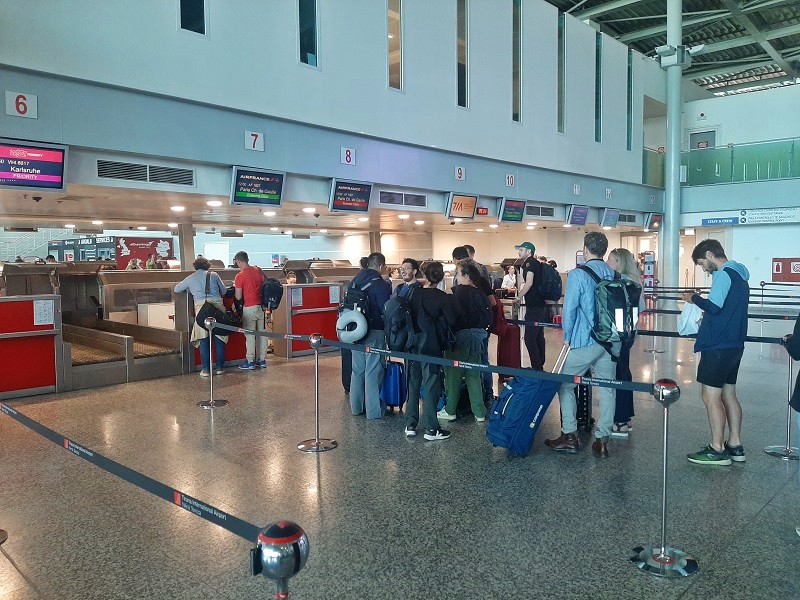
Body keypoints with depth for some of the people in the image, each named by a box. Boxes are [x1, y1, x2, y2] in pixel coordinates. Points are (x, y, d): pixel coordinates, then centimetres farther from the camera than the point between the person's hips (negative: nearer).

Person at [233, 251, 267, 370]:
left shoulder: (239, 276, -12)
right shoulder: (258, 270, 4)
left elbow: (238, 297, -10)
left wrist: (235, 287, 8)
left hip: (249, 308, -5)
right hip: (262, 306, 6)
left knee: (250, 335, 1)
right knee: (262, 333, 10)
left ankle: (250, 362, 5)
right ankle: (262, 360, 17)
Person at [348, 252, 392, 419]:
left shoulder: (355, 281, 7)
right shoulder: (382, 285, -14)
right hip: (375, 332, -7)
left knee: (357, 369, 15)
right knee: (373, 371, 0)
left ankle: (356, 406, 25)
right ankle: (374, 410, 6)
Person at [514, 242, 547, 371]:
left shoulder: (530, 262, -12)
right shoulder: (537, 263, 17)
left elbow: (529, 283, -23)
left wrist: (518, 297, -15)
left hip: (534, 306, -10)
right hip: (541, 304, 10)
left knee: (529, 338, -9)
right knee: (539, 337, 15)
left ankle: (536, 367, -8)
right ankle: (540, 366, 23)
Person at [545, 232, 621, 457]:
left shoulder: (578, 274, -10)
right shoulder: (615, 275, 7)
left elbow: (569, 308, -11)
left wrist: (567, 336, 2)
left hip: (584, 341, -5)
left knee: (565, 384, 8)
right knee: (607, 388, 10)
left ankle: (570, 436, 10)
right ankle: (602, 440, 13)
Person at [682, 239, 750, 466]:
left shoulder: (724, 274, -14)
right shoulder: (739, 274, 16)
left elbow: (714, 306, -23)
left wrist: (694, 298, -7)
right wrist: (706, 317, 14)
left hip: (717, 346, -10)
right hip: (734, 345, 10)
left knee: (710, 396, -4)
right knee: (728, 394, 15)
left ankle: (717, 450, 1)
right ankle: (735, 446, 21)